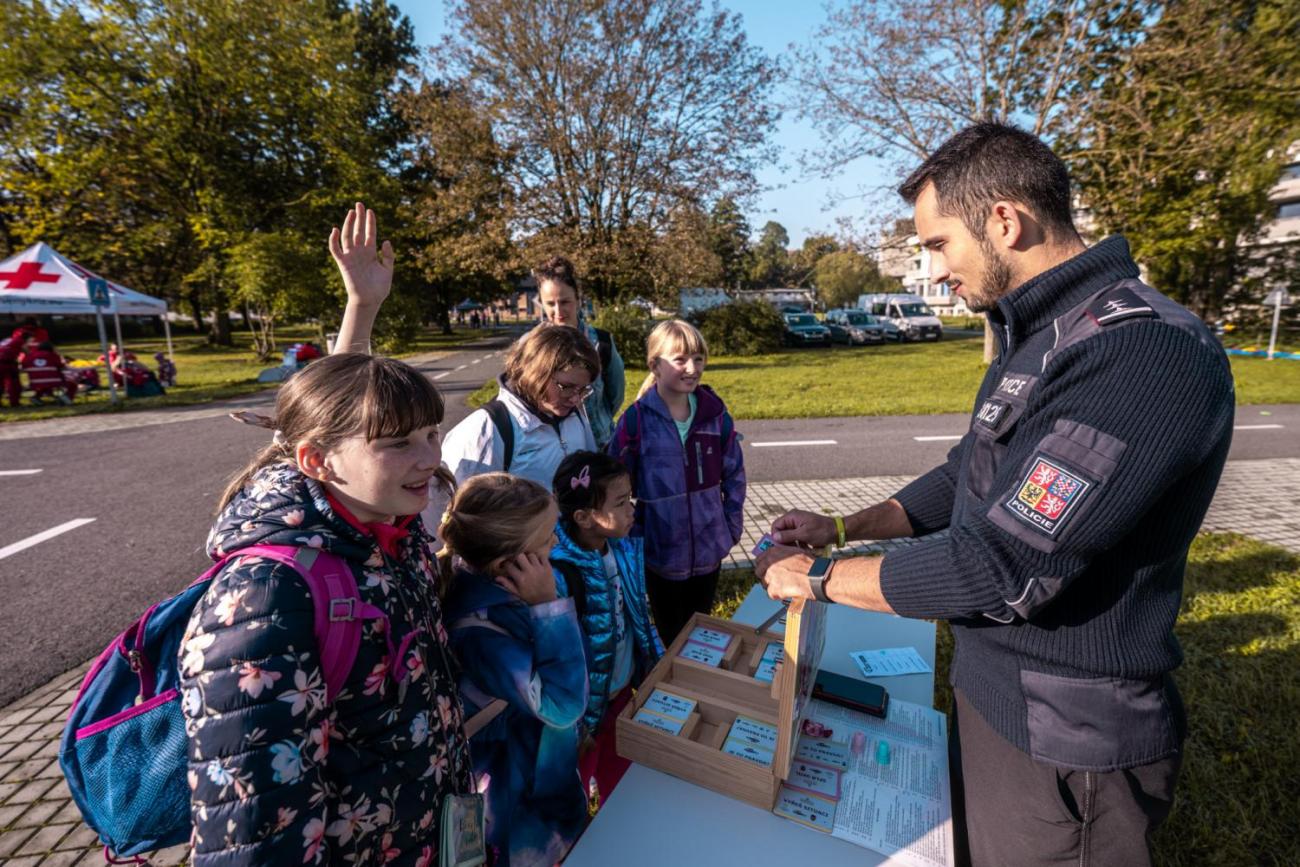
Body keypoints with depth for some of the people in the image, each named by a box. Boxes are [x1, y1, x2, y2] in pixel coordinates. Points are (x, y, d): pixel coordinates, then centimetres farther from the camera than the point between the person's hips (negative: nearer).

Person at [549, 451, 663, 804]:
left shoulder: (625, 549, -11)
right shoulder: (558, 573, -34)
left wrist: (655, 661, 10)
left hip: (624, 688, 7)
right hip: (584, 705, -6)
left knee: (619, 775, 30)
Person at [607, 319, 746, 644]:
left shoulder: (715, 413, -5)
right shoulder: (637, 420, -15)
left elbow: (734, 474, 5)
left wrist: (732, 526, 4)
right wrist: (634, 538, -9)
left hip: (709, 550, 3)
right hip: (661, 553, -3)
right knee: (671, 639, 17)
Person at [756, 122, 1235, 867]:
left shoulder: (1145, 352, -28)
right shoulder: (1041, 336, 4)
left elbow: (1001, 569, -31)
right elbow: (971, 478, 12)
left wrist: (819, 577, -18)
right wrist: (842, 527, 4)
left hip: (1061, 739, -8)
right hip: (996, 692, 9)